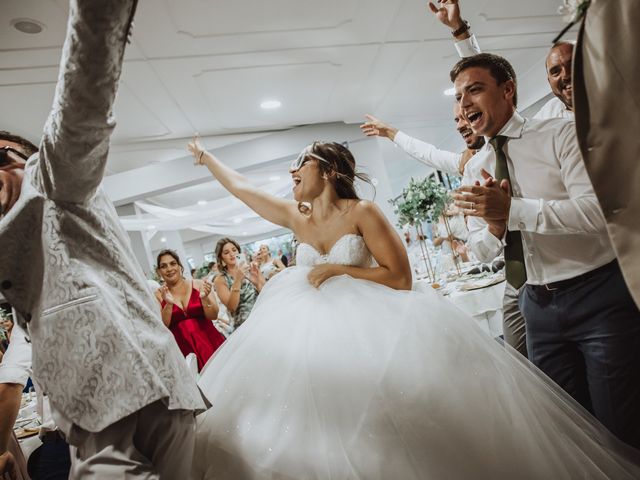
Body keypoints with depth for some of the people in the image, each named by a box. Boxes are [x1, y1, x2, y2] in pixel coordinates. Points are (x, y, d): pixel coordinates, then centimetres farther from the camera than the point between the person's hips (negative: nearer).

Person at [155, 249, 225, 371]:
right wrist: (168, 304, -19)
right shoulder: (158, 295, 2)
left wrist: (204, 298, -21)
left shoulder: (199, 285, 0)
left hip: (210, 344, 0)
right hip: (184, 351, 0)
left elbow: (213, 316, -4)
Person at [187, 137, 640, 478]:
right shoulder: (295, 217, 7)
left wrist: (338, 268, -15)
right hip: (315, 335, 6)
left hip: (371, 329, -5)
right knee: (319, 432, 7)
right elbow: (240, 186, 19)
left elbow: (401, 278, -12)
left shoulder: (363, 212, -8)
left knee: (378, 440, -5)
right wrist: (206, 156, 28)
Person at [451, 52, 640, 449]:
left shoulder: (561, 135, -6)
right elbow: (481, 250, 6)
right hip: (539, 305, 5)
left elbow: (599, 210, -20)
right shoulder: (474, 170, 7)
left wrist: (511, 210, -29)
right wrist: (495, 225, -16)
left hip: (599, 294, -4)